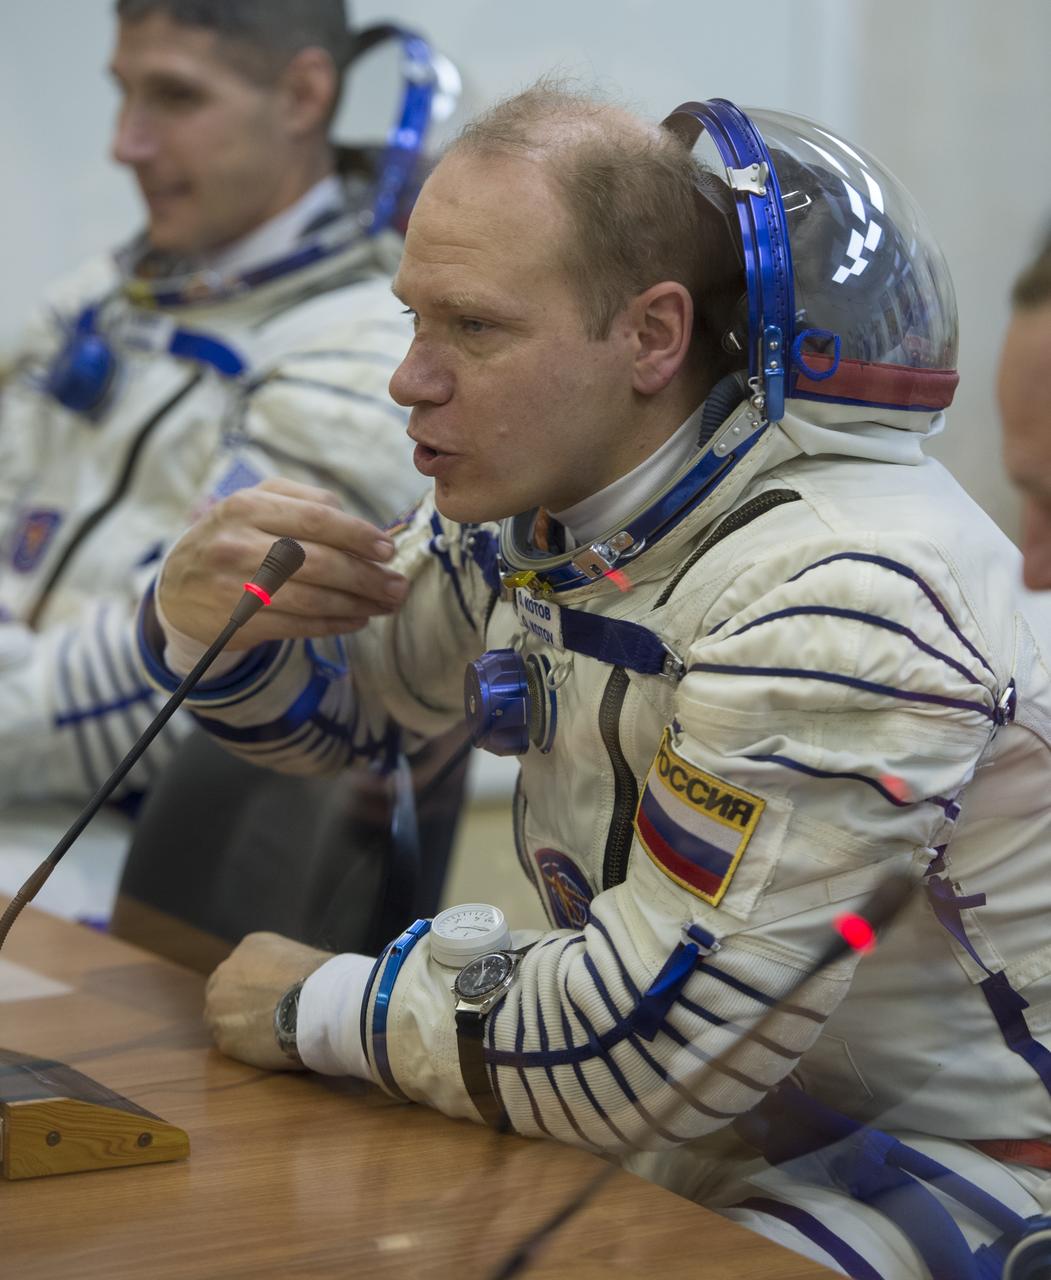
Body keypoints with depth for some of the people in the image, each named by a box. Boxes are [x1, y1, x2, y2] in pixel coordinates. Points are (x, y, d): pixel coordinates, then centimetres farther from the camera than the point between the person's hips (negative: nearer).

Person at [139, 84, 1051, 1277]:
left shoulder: (838, 597, -27)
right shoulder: (539, 489, 0)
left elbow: (636, 1050, -27)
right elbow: (336, 693, 19)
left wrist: (322, 1008, -11)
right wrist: (205, 613, -5)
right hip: (711, 1131, 8)